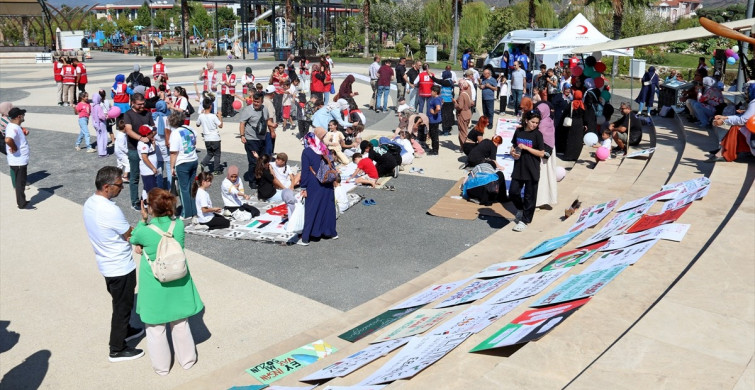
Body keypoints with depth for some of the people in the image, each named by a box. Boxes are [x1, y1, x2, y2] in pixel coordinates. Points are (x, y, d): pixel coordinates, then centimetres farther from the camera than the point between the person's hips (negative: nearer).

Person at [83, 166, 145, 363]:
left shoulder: (90, 203, -2)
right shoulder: (110, 210, -31)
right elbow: (131, 236, -19)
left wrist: (129, 237, -2)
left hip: (107, 263, 9)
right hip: (120, 267, -9)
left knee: (121, 302, 28)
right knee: (122, 306, 8)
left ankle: (125, 330, 47)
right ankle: (117, 350, 22)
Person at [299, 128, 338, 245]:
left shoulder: (306, 152, -11)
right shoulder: (325, 150, 0)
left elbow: (305, 171, -11)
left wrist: (303, 188, -7)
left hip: (314, 186, -3)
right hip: (327, 186, 4)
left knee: (311, 210, 2)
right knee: (328, 208, 16)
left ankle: (305, 238, 3)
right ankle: (331, 232, 28)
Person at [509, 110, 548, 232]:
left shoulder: (537, 134, -7)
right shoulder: (519, 131, 4)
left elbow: (542, 153, -10)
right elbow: (513, 146, 15)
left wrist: (526, 147, -17)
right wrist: (513, 153, -7)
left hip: (532, 170, -4)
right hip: (518, 168, 4)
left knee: (529, 196, 4)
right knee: (513, 192, 3)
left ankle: (525, 220, 16)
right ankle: (520, 209, 33)